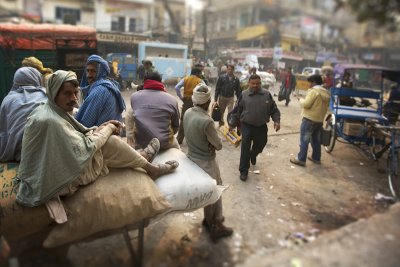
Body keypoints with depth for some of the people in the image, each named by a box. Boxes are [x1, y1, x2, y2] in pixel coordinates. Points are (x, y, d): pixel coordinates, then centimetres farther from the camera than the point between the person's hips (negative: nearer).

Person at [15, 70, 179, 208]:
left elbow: (78, 136, 7)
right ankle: (152, 169, 6)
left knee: (107, 138, 6)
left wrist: (102, 127, -4)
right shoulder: (50, 121, -28)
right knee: (110, 142, -11)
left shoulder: (51, 111, 1)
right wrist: (107, 129, -10)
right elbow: (84, 148, -24)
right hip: (59, 182, -9)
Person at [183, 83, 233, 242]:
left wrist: (207, 142, -8)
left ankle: (209, 220, 40)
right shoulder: (206, 121, -30)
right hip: (206, 162, -8)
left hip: (192, 157, 8)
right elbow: (218, 145, -19)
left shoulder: (188, 113, -5)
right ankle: (215, 227, 26)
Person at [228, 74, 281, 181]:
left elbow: (274, 109, 6)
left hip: (261, 127, 3)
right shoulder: (243, 95, -4)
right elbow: (236, 111, 1)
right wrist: (232, 124, 0)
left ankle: (253, 155, 54)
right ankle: (243, 170, 9)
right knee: (245, 148, -5)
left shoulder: (267, 94, -1)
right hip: (246, 126, -2)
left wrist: (277, 121, -7)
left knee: (260, 145, 19)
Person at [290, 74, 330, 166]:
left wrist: (301, 100, -2)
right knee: (316, 140, 18)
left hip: (309, 119, -8)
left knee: (304, 140, -2)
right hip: (319, 120, 8)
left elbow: (306, 104, -20)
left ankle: (301, 159, 2)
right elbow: (325, 107, 18)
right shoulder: (326, 93, 11)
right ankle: (316, 158, 27)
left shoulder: (313, 91, -16)